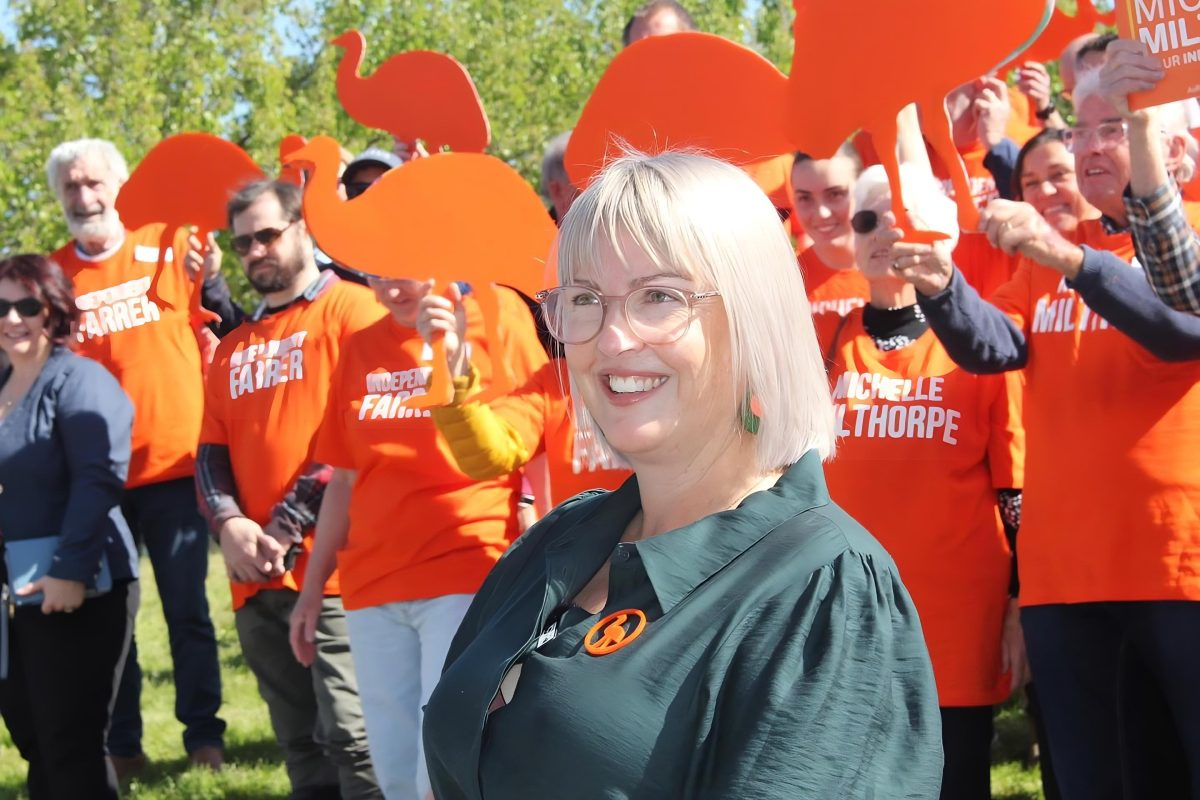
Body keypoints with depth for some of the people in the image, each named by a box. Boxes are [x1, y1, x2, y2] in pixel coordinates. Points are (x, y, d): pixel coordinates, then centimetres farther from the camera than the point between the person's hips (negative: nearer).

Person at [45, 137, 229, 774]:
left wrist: (212, 283, -18)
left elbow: (231, 337, -1)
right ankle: (121, 743, 15)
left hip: (174, 464, -2)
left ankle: (203, 732, 12)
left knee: (187, 609, 3)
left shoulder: (169, 250, 0)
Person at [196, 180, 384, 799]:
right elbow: (212, 451, 15)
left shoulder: (352, 311, -1)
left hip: (334, 568, -7)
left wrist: (289, 526, -13)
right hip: (257, 580, 7)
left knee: (353, 741, -13)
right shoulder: (234, 347, 21)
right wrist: (229, 525, -5)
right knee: (302, 749, 10)